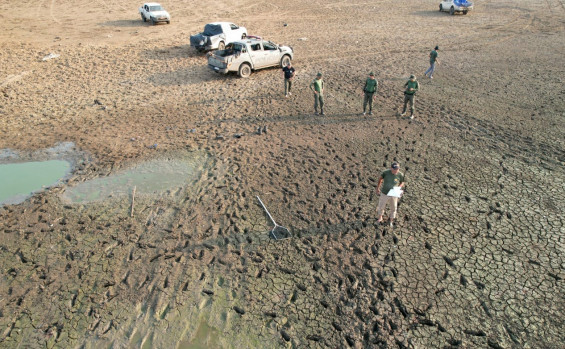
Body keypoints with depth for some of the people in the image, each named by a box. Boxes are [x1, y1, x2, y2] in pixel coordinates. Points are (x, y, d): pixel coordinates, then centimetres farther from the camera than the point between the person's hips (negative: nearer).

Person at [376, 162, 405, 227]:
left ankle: (390, 221, 41)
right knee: (381, 207, 16)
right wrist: (378, 188, 7)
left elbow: (402, 183, 2)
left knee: (393, 208, 16)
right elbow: (380, 178, 0)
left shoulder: (400, 175, -16)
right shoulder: (385, 172, -19)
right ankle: (380, 218, 46)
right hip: (384, 193, 0)